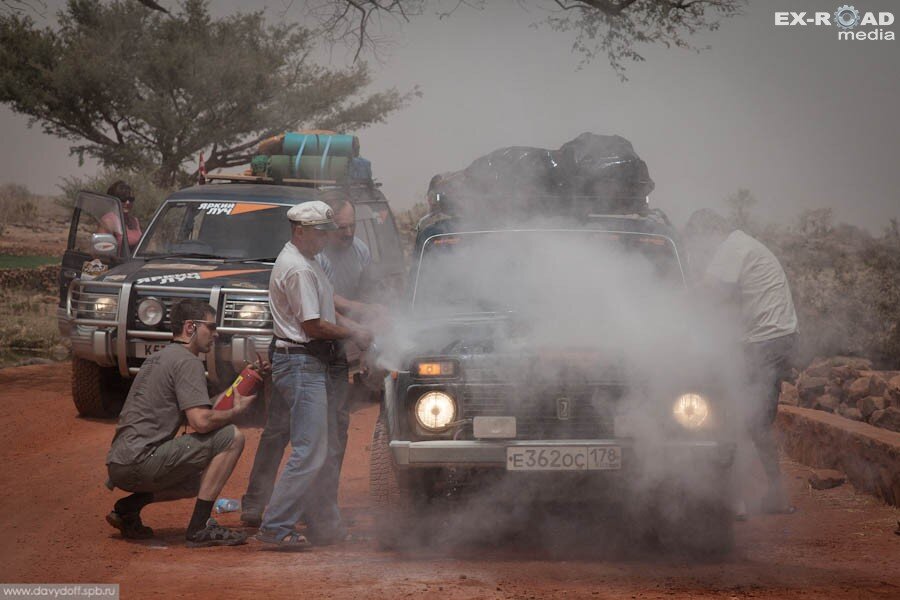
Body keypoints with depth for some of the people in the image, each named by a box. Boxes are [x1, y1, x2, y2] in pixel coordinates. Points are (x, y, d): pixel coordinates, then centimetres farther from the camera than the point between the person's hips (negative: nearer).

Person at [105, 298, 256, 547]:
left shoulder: (158, 358, 24)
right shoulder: (187, 361, -7)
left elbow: (193, 409, 27)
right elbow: (201, 422, -18)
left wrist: (234, 392, 23)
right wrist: (236, 410, 0)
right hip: (141, 460, -10)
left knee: (203, 477, 30)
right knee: (231, 437, -9)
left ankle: (129, 507, 12)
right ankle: (199, 528, -11)